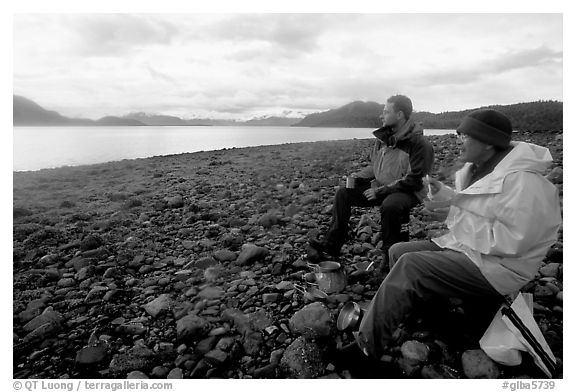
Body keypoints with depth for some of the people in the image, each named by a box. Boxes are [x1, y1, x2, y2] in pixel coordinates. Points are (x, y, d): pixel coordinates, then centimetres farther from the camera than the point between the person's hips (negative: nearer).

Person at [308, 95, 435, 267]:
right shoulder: (383, 136, 6)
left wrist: (380, 191, -21)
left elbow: (413, 180, -19)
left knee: (390, 205, -39)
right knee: (343, 193, -6)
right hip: (380, 187, 7)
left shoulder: (419, 143, -16)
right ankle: (331, 244, -3)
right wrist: (358, 177, -2)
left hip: (407, 192, -7)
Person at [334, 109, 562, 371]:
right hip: (463, 246, 10)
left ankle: (368, 346, -18)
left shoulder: (522, 181, -22)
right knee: (399, 251, 3)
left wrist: (456, 217, -24)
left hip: (495, 267, -10)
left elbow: (513, 240, -27)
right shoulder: (479, 167, 7)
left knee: (410, 265, -25)